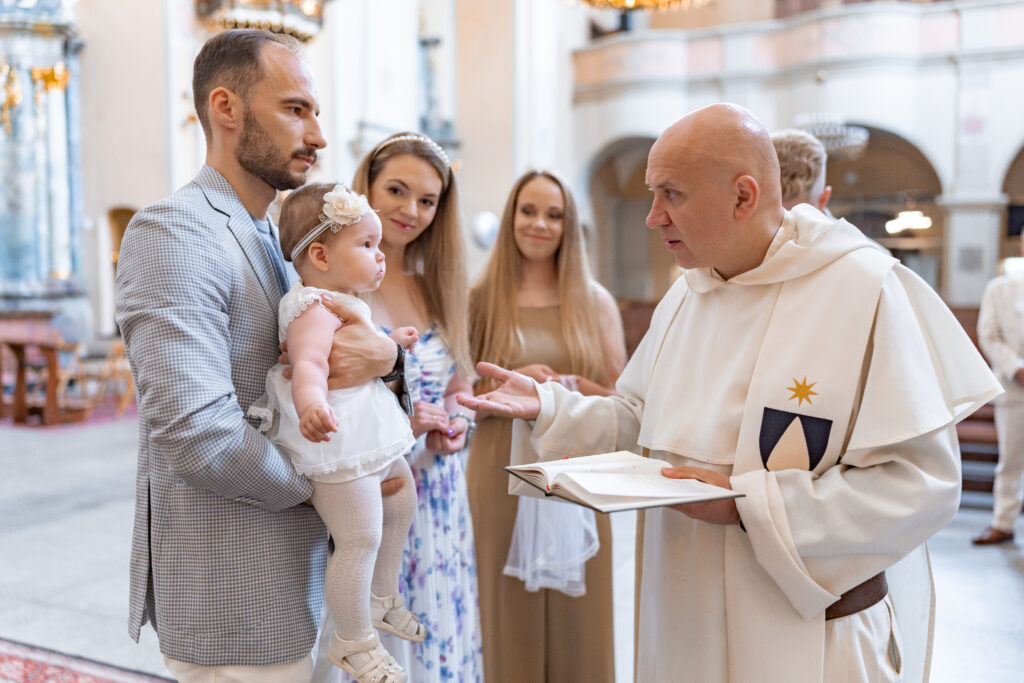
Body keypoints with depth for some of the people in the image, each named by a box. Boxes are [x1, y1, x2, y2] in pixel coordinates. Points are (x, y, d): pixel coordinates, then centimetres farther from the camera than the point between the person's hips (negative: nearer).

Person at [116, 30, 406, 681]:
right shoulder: (173, 232, -18)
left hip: (296, 574, 9)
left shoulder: (275, 239, 12)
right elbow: (198, 436, -28)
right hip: (232, 601, -9)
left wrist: (384, 350, -14)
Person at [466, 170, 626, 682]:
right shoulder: (480, 301, 4)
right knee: (509, 623, 6)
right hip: (501, 477, -1)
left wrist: (574, 386, -11)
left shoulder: (595, 303, 7)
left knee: (577, 624, 6)